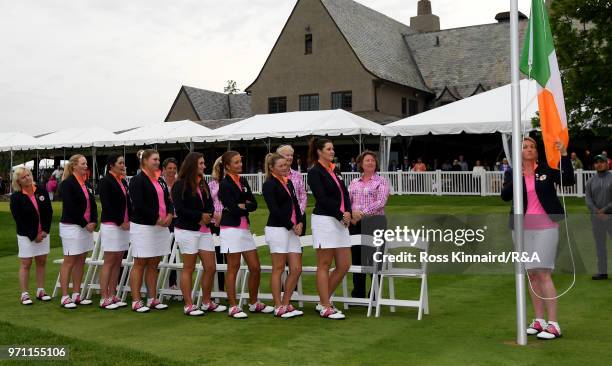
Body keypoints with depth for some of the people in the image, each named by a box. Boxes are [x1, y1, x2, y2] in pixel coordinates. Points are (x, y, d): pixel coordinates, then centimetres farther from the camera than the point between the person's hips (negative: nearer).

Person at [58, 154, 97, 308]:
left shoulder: (86, 184, 12)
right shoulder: (67, 184, -10)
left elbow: (93, 204, 12)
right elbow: (70, 207, -16)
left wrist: (93, 222, -3)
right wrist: (84, 224, -14)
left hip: (87, 226, 7)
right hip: (71, 226, -7)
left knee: (80, 261, 10)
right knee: (69, 261, -2)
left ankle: (76, 295, 17)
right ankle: (65, 297, 4)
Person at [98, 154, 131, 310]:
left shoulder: (123, 181, 13)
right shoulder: (105, 182, -8)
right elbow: (106, 205, -14)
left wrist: (129, 221, -2)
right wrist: (120, 222, -13)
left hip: (124, 225, 7)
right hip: (111, 225, -7)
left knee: (118, 262, 8)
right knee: (109, 262, -4)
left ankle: (112, 296, 14)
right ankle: (104, 298, 1)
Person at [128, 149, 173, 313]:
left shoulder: (159, 180, 14)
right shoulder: (138, 180, -8)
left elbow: (167, 199, 14)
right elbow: (138, 204, -18)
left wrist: (169, 215, -5)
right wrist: (157, 219, -17)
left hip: (161, 226, 7)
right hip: (143, 226, -7)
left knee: (153, 264, 11)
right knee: (140, 264, -1)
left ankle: (152, 299, 19)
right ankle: (136, 302, 5)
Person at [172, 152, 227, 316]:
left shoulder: (203, 183, 13)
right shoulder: (180, 185, -7)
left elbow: (210, 204, 11)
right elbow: (179, 209, -14)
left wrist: (208, 216, -10)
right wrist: (200, 216, -13)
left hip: (204, 230, 7)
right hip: (187, 230, -7)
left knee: (211, 267, 5)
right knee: (188, 268, 1)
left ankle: (207, 302, 19)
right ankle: (188, 305, 9)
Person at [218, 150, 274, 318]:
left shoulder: (243, 182, 13)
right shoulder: (225, 184, -8)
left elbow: (254, 204, 5)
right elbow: (233, 208, -18)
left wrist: (242, 206, -13)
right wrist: (246, 206, -3)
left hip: (245, 228, 7)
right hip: (231, 229, -7)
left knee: (255, 268, 7)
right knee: (233, 268, 0)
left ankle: (254, 303, 21)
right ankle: (233, 307, 8)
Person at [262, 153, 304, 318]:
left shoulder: (288, 182, 18)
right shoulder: (269, 185, -5)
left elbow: (295, 204, 16)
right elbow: (274, 210, -12)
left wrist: (299, 223, -1)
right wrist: (291, 225, -10)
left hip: (292, 229, 7)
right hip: (277, 229, -7)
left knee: (296, 269, 4)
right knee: (278, 268, -1)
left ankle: (286, 304, 14)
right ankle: (278, 307, 6)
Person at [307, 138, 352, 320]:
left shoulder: (334, 170, 17)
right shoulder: (315, 172, -6)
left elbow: (344, 193, 11)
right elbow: (322, 198, -14)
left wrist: (348, 212, -6)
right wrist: (341, 215, -13)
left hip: (341, 221, 8)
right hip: (324, 220, -8)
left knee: (344, 265, 7)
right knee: (324, 265, 0)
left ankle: (323, 301, 19)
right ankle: (325, 308, 7)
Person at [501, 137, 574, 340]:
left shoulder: (547, 169, 1)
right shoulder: (512, 174, 5)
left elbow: (568, 180, -11)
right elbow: (505, 196, -8)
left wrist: (564, 155, -18)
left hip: (545, 227, -3)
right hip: (522, 229, 3)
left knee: (543, 273, -10)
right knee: (531, 274, 8)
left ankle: (553, 325, -5)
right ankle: (539, 320, 19)